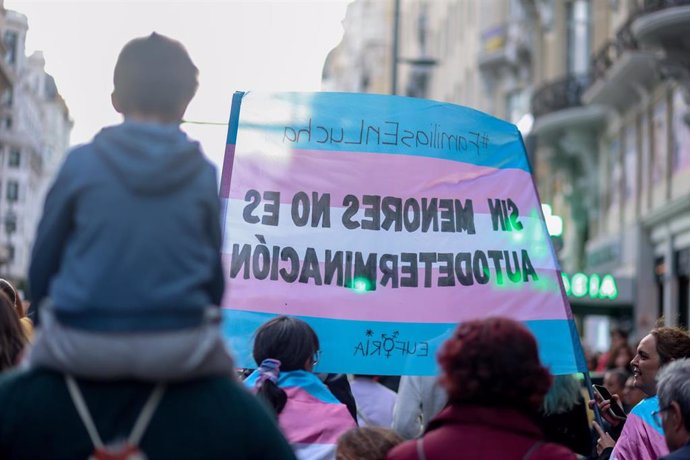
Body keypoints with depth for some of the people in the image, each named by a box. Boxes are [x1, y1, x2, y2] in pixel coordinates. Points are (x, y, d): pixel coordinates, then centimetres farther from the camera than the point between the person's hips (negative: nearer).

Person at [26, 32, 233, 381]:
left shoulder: (80, 163, -2)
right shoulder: (203, 174, 0)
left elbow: (43, 260, 5)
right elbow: (215, 273, 6)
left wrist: (44, 313, 23)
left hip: (82, 350, 0)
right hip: (178, 351, 0)